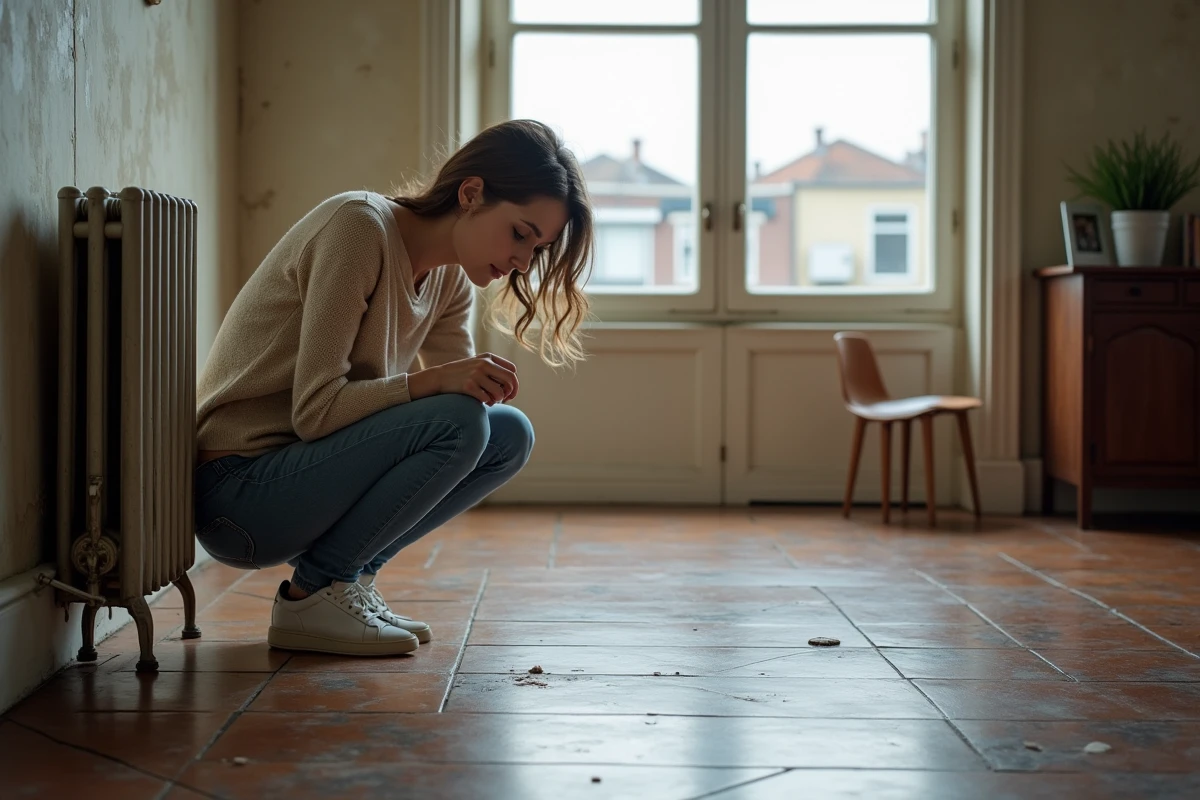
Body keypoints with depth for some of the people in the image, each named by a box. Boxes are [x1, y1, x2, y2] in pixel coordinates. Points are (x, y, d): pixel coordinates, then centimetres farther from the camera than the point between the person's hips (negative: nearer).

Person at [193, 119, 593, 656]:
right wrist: (432, 381, -33)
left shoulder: (450, 275, 7)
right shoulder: (358, 226, -20)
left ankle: (351, 576, 4)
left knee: (510, 435, 0)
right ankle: (311, 595, -11)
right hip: (237, 495, -9)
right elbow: (315, 411, -23)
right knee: (456, 422, -26)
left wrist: (485, 385, -16)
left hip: (305, 472, 9)